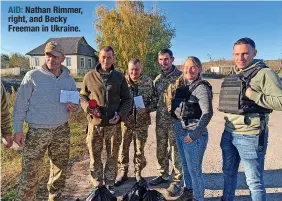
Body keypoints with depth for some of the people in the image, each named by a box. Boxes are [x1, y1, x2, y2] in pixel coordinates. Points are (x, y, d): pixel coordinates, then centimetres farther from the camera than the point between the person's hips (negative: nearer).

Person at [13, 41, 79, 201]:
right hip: (37, 130, -3)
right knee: (30, 171, 2)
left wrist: (74, 108, -11)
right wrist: (18, 129, -8)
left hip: (62, 130, 4)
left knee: (60, 169, 16)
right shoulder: (32, 76, -6)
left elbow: (76, 102, 13)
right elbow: (21, 104, -5)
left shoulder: (69, 80, 4)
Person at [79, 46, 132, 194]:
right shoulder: (90, 76, 2)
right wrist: (87, 107, -12)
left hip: (114, 125, 0)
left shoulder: (119, 77, 3)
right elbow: (82, 96, 9)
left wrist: (120, 114, -10)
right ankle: (97, 184, 32)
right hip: (95, 124, 0)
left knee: (112, 157, 13)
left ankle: (110, 183, 32)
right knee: (95, 156, 12)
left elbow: (127, 99, 5)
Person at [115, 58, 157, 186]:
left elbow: (154, 99, 2)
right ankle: (122, 173, 29)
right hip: (125, 121, 0)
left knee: (140, 149, 12)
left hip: (142, 122, 0)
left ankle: (138, 173, 32)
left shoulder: (148, 81, -2)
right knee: (123, 148, 10)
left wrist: (147, 109, -15)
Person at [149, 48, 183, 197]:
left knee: (175, 150, 3)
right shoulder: (157, 79, 10)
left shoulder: (180, 76, -7)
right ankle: (163, 175, 33)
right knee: (161, 149, 15)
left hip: (175, 119, -5)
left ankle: (177, 181, 18)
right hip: (160, 120, 6)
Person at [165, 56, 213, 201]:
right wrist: (177, 128, 6)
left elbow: (207, 113, -21)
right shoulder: (181, 85, 7)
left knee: (194, 169, 5)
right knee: (185, 165, 22)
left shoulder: (201, 87, -14)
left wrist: (194, 134, -19)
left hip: (193, 135, -7)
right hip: (180, 132, 7)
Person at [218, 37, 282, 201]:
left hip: (250, 137, -7)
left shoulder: (264, 73, -11)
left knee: (254, 181, 7)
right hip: (228, 133, 8)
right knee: (229, 172, 23)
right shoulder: (232, 75, 11)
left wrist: (253, 95, -23)